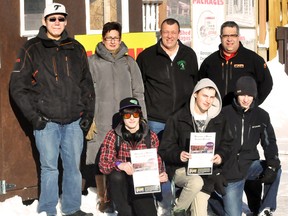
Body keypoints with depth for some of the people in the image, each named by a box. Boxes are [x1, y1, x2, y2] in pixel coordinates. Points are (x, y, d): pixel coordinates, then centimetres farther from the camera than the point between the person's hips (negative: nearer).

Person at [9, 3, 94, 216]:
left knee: (73, 166, 8)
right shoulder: (32, 49, 1)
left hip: (74, 121, 3)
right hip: (46, 121, -3)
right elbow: (17, 86, -1)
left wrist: (88, 113, 8)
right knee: (49, 167, -3)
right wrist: (33, 116, -7)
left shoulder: (76, 49, 12)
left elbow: (87, 84, 16)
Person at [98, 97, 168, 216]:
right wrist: (119, 164, -33)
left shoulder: (151, 136, 2)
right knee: (116, 175, -34)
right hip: (120, 186, -1)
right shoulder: (113, 135, -3)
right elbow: (103, 164, -11)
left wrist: (161, 175, -14)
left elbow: (157, 164, 9)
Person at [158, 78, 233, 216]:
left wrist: (221, 156, -7)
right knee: (196, 182, -35)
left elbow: (227, 144, 16)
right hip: (181, 168, -2)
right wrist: (178, 155, -21)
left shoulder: (219, 120, 13)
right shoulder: (177, 119, 2)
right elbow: (165, 148, 0)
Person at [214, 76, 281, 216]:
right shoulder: (224, 115, -8)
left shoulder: (261, 116, 0)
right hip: (230, 170, -3)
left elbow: (269, 142, -1)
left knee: (276, 169, -27)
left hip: (250, 164, 3)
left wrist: (272, 165, -19)